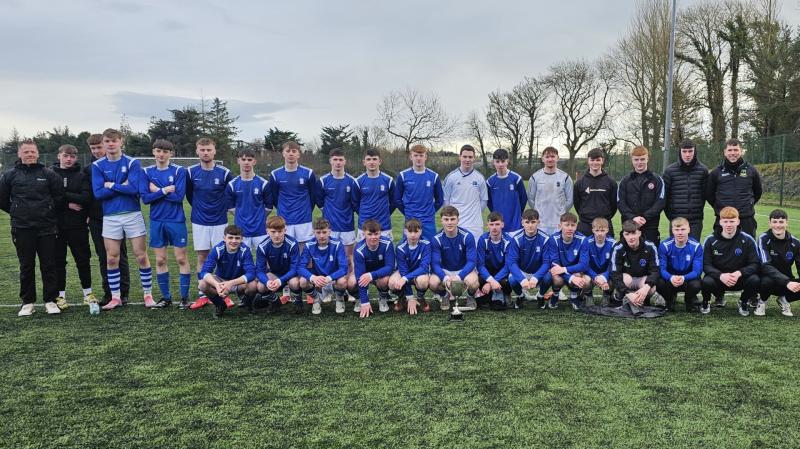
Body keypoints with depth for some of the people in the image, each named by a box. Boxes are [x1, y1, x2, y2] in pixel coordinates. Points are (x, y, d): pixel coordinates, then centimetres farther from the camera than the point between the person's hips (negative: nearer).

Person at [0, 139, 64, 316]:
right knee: (26, 267, 8)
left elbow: (59, 197, 7)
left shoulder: (49, 174, 3)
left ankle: (51, 301, 11)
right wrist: (18, 212, 9)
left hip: (47, 228, 0)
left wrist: (50, 214, 9)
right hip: (22, 229, 1)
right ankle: (27, 302, 17)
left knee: (49, 266, 2)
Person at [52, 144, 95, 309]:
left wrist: (63, 194, -14)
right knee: (58, 261, 7)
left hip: (77, 225, -1)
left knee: (83, 260, 5)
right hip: (57, 225, 1)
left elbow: (86, 198, -12)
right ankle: (61, 295, 18)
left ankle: (87, 293, 18)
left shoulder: (82, 175, 2)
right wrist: (68, 204, -13)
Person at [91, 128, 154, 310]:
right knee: (111, 259, 6)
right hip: (110, 217, 2)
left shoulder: (132, 163, -1)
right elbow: (98, 193, -7)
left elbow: (134, 188, -14)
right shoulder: (97, 166, 4)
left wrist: (111, 185, -8)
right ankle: (115, 297, 17)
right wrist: (122, 186, -10)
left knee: (141, 256, 0)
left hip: (132, 214, -2)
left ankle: (148, 294, 12)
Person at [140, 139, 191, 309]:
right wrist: (165, 190, -14)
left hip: (176, 221, -3)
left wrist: (157, 191, -9)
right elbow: (145, 198, -5)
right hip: (156, 222, 3)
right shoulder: (147, 172, 5)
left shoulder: (179, 171, -3)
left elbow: (179, 196, -13)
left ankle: (184, 297, 10)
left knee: (181, 259, 1)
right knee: (160, 260, 7)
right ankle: (166, 297, 18)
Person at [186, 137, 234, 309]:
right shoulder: (191, 172, -2)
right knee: (202, 258, 6)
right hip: (199, 222, 2)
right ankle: (202, 295, 13)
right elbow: (188, 194, 13)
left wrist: (224, 207, 7)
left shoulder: (224, 173, -7)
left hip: (220, 221, -1)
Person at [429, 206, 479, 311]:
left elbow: (471, 261, -18)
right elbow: (435, 263, -17)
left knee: (472, 282, -34)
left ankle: (471, 297, 5)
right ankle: (445, 296, 7)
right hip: (444, 271, 1)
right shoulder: (437, 239, -14)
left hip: (464, 270, -1)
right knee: (433, 283, -30)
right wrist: (445, 278, -37)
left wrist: (458, 277, -33)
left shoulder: (467, 236, -16)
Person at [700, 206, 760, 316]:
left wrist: (739, 273, -27)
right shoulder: (710, 240, -7)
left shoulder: (747, 240, -7)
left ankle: (743, 302, 5)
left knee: (755, 280, -30)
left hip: (740, 278, 1)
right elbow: (706, 265, -9)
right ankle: (705, 302, 3)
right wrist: (721, 275, -28)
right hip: (718, 277, -1)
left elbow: (755, 264, -9)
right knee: (706, 282, -34)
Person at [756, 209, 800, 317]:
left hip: (787, 283, 3)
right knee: (766, 281, -38)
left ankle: (784, 299, 7)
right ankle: (762, 302, -2)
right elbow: (765, 266, -26)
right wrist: (787, 282, -40)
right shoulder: (764, 239, -14)